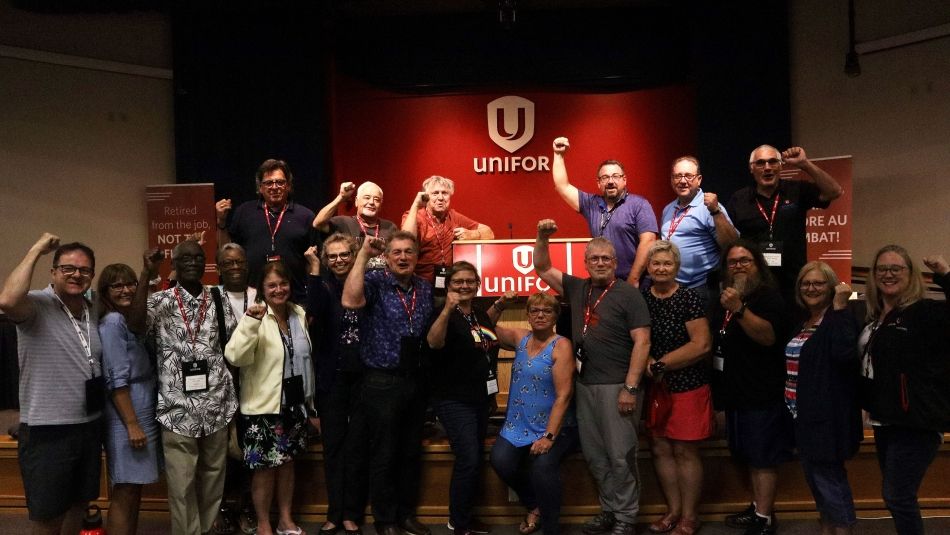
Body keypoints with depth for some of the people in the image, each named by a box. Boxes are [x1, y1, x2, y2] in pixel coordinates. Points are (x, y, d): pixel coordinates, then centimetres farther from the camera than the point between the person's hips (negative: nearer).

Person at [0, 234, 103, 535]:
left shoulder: (94, 311, 8)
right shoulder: (37, 305, -12)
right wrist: (36, 250, -26)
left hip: (89, 427, 6)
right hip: (47, 432, -6)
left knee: (78, 505, 21)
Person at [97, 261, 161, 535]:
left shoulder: (131, 321, 14)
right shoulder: (112, 322, -12)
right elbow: (117, 380, -18)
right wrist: (132, 424, -20)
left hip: (143, 412, 9)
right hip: (126, 415, -9)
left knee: (134, 489, 15)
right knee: (124, 492, -3)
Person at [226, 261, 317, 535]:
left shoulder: (299, 314, 4)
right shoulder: (256, 318, -14)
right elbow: (235, 356, -29)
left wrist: (311, 404, 16)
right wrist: (251, 321, -39)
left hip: (295, 405, 6)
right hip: (263, 407, -5)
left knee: (287, 463, 17)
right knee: (265, 468, 4)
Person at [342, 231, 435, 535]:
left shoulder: (426, 289, 8)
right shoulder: (375, 282, -9)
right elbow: (350, 301, -32)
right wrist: (363, 254, -29)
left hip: (416, 380, 5)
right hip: (382, 382, -5)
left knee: (412, 452, 15)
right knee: (384, 455, 6)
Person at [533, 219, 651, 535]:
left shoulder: (628, 294, -5)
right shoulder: (577, 288, 11)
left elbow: (642, 342, -10)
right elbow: (542, 269, 20)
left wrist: (630, 388, -16)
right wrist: (542, 237, 2)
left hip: (617, 386, -6)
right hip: (585, 384, 6)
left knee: (621, 456, -2)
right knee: (594, 455, 11)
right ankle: (608, 509, 24)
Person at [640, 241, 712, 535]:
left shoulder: (689, 298, -10)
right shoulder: (641, 298, 4)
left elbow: (701, 345, -16)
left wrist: (661, 364, -14)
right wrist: (647, 362, -10)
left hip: (687, 386, -5)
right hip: (654, 386, 5)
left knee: (685, 451, 2)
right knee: (661, 449, 10)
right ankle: (673, 510, 25)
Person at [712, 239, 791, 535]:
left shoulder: (769, 295, -11)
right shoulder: (727, 296, 15)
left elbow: (768, 335, -28)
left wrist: (739, 309, -40)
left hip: (763, 394, -8)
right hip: (736, 391, 8)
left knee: (763, 458, -4)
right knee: (750, 455, 15)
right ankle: (758, 507, 26)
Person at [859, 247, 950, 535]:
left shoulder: (925, 312, -13)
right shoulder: (872, 317, 9)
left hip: (916, 424, -8)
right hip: (885, 421, 8)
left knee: (897, 496, -4)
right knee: (895, 495, 19)